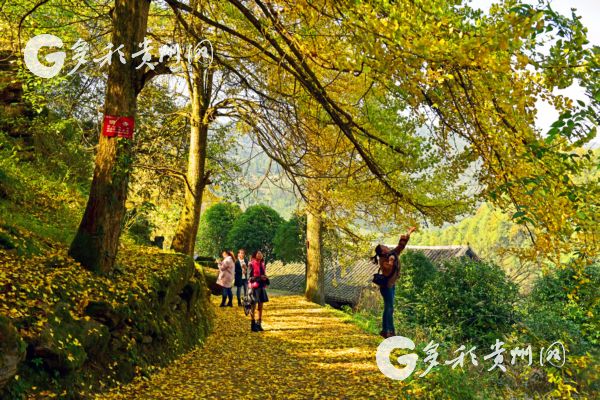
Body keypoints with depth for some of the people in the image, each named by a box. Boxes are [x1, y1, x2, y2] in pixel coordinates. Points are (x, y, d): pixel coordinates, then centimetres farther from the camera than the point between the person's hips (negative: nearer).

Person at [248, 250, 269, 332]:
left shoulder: (262, 264, 13)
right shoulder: (252, 264, -8)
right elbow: (250, 277, -11)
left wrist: (265, 278, 1)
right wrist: (259, 277, -20)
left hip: (262, 286, 7)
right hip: (255, 287, -7)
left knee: (260, 306, 10)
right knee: (254, 306, -2)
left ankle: (259, 324, 18)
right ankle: (253, 325, 5)